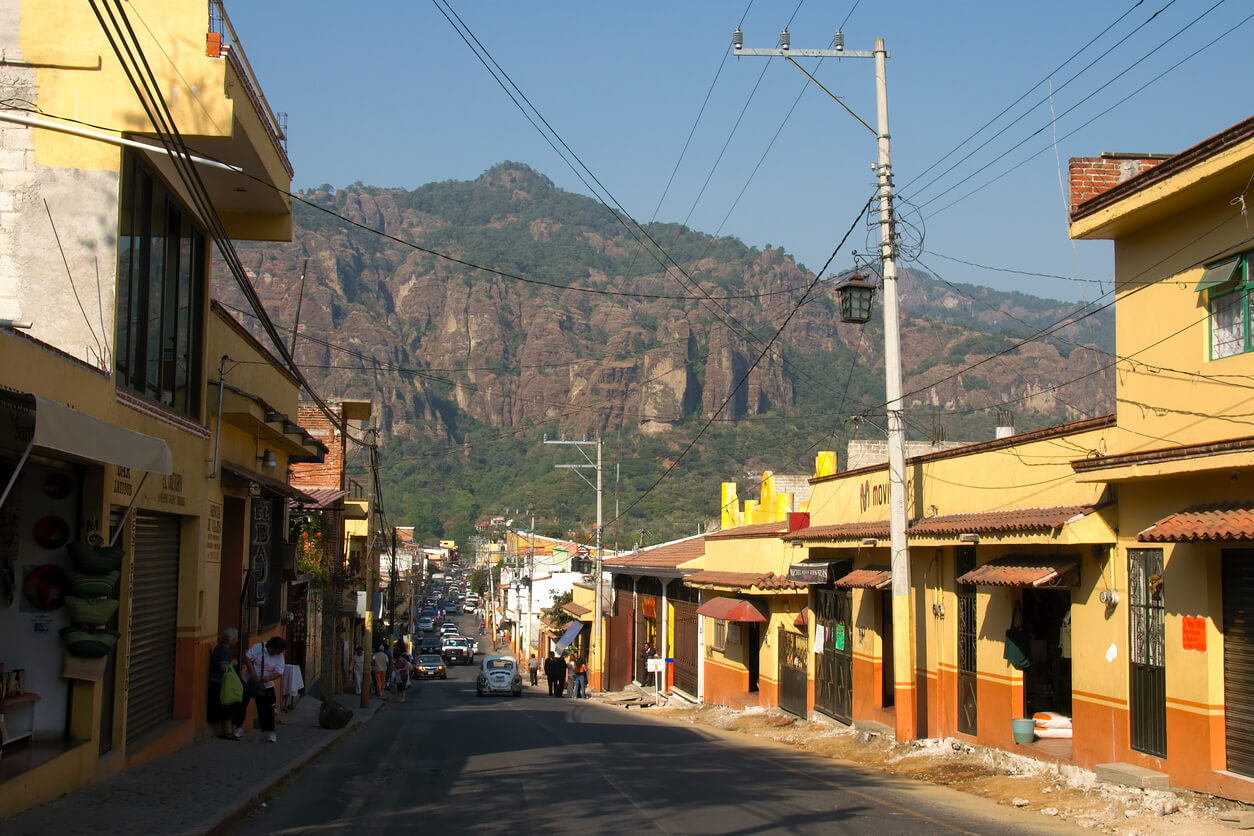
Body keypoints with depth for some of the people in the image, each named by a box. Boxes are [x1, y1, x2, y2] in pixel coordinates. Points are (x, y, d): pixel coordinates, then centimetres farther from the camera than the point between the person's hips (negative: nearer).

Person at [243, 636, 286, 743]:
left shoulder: (279, 657, -6)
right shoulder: (258, 647, -12)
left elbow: (279, 673, -13)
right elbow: (247, 658, -15)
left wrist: (268, 678, -31)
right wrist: (252, 671, -28)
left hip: (266, 686, 1)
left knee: (266, 710, 1)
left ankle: (270, 734, 9)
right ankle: (237, 729, 21)